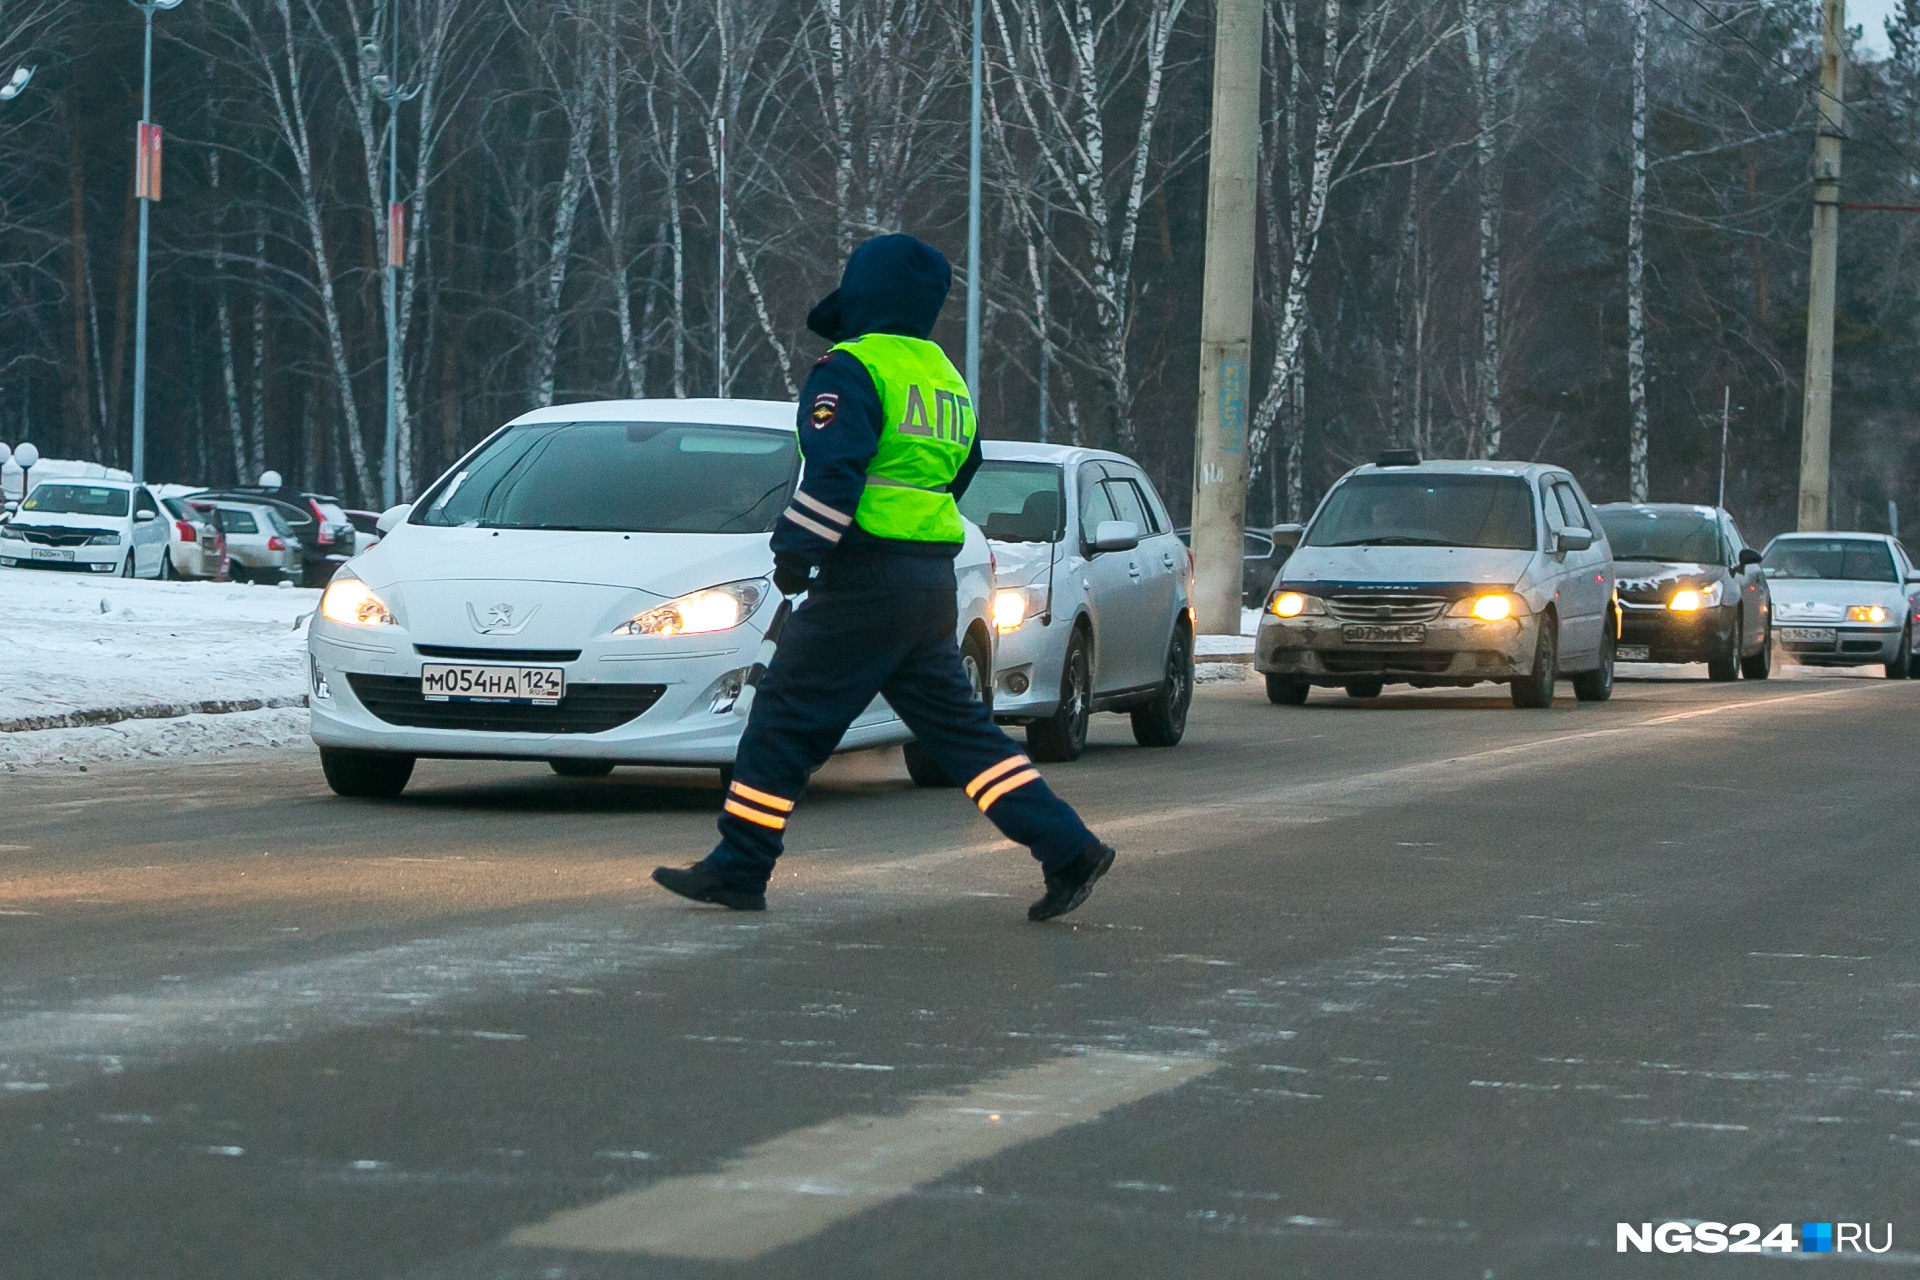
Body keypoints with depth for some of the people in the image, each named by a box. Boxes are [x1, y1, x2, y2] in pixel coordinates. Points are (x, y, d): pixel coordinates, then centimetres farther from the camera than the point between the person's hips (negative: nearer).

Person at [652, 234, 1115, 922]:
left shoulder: (853, 368, -9)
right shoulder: (945, 377, 18)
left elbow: (833, 466, -21)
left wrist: (797, 546, -15)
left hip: (866, 576, -8)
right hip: (933, 578, 8)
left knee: (786, 718, 0)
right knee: (956, 724, 9)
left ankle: (738, 870, 4)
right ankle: (1068, 848, 1)